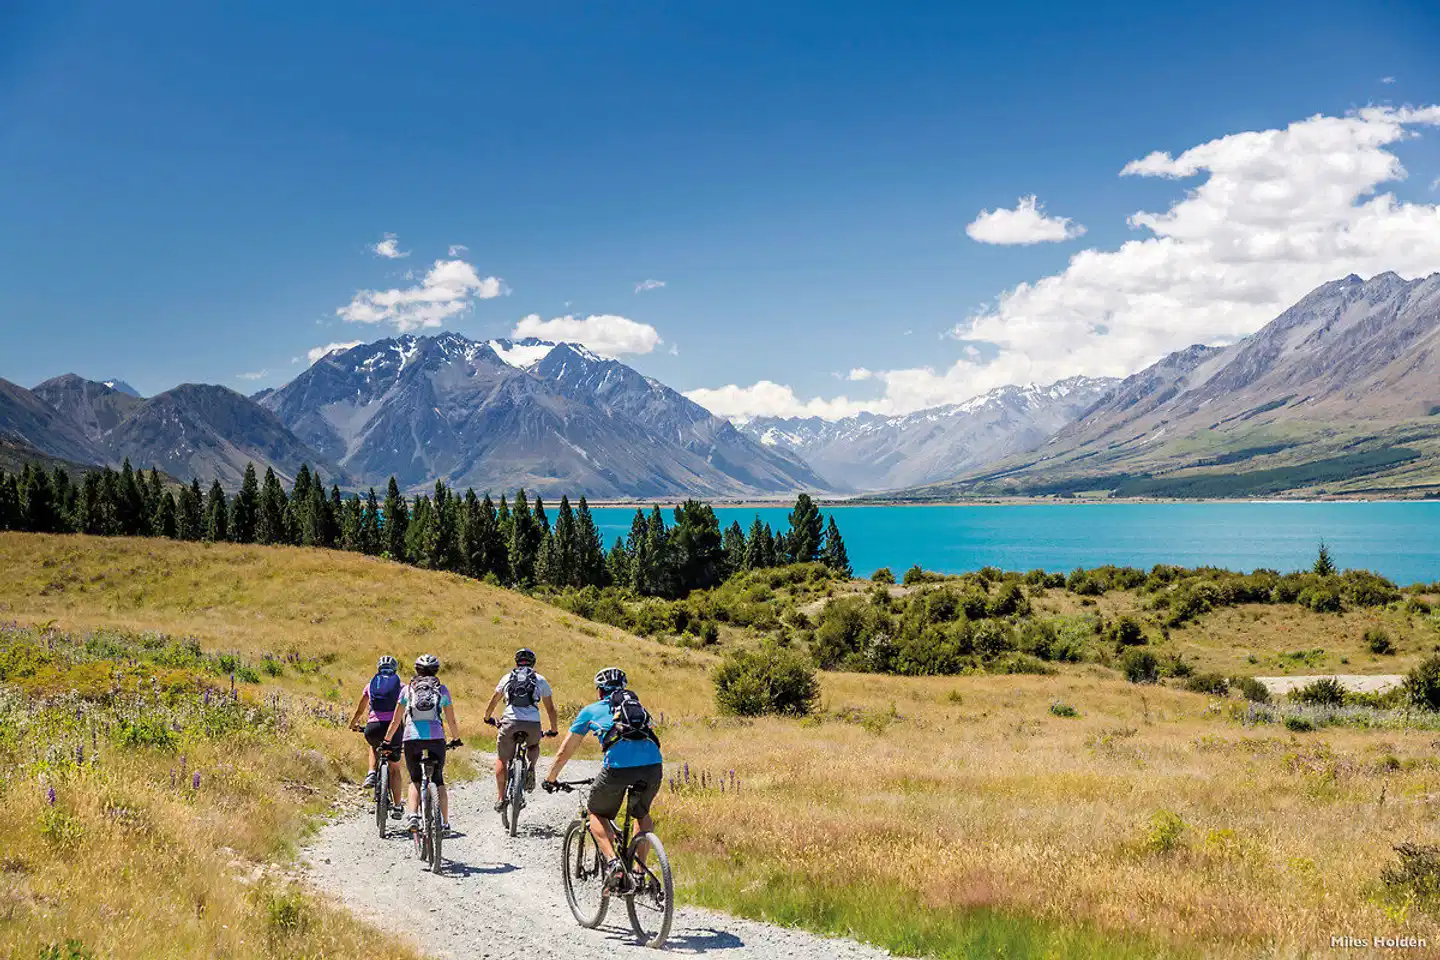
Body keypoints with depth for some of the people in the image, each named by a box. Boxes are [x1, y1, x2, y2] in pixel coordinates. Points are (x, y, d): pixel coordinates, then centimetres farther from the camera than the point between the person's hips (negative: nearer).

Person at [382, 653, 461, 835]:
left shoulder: (407, 689, 15)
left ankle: (413, 815, -7)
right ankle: (445, 823, 12)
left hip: (412, 738, 0)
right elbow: (451, 721, 17)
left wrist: (386, 741, 27)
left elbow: (396, 721, 15)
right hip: (436, 737, 0)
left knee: (415, 780, 16)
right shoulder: (442, 689, 14)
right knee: (438, 780, 16)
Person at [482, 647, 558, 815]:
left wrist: (487, 718, 47)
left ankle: (501, 799, 10)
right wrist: (553, 730, 30)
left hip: (510, 722, 0)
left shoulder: (507, 678, 19)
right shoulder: (540, 680, 16)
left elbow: (493, 702, 29)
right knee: (534, 746, 33)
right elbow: (550, 708, 18)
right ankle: (530, 769, 4)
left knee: (501, 759, 17)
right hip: (533, 724, 0)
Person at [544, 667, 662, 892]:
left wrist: (550, 779, 43)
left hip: (618, 766, -3)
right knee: (642, 815, 31)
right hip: (653, 765, 3)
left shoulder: (591, 711, 23)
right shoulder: (636, 706, 32)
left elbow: (565, 752, 29)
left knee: (597, 814, 22)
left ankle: (613, 862, 1)